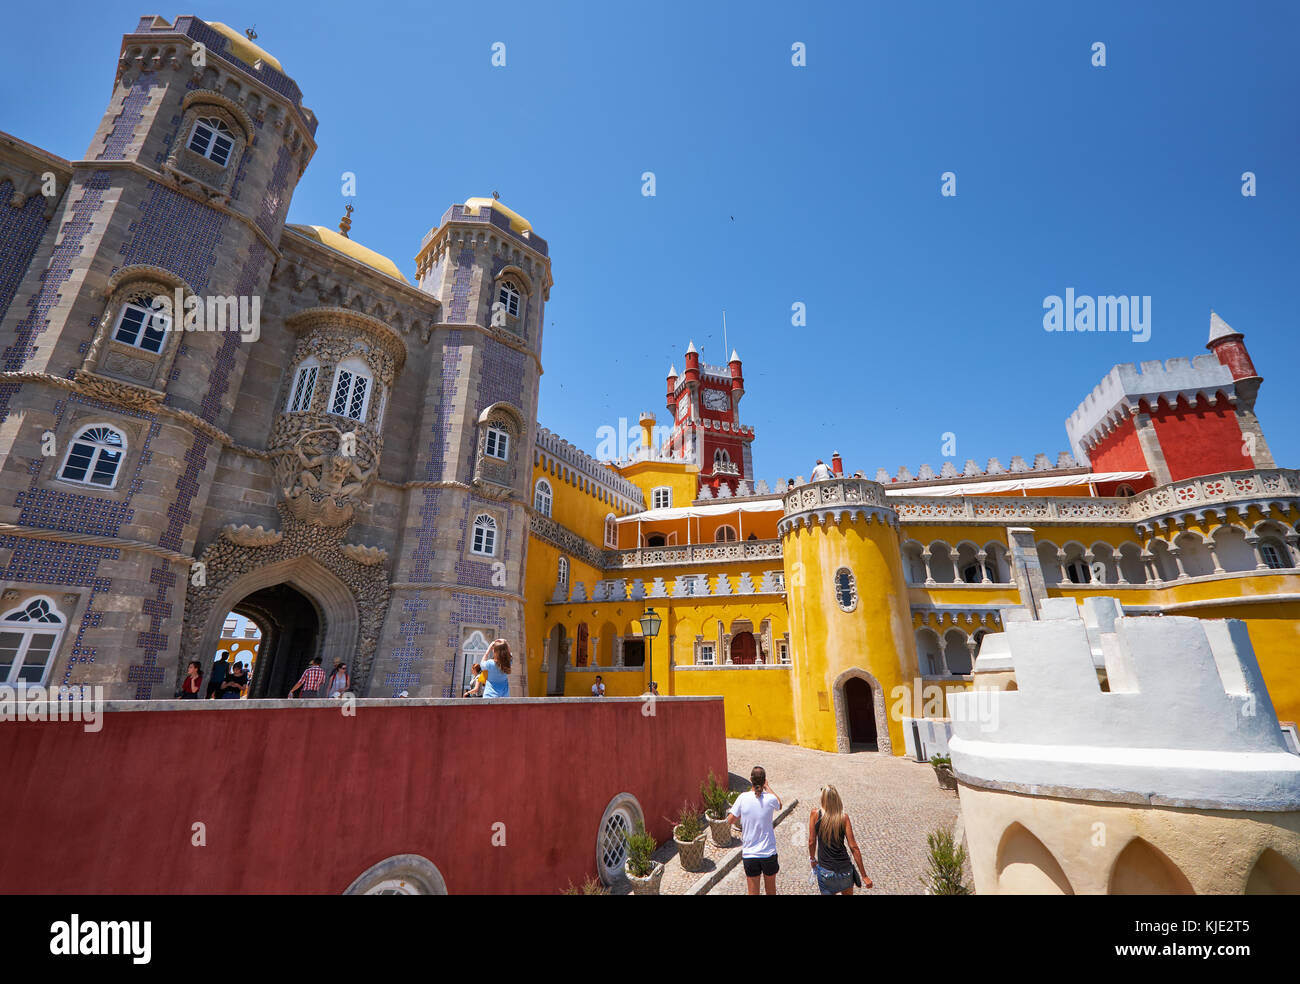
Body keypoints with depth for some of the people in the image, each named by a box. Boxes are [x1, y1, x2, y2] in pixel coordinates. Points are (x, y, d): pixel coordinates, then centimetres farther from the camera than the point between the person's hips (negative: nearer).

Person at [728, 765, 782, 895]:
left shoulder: (743, 798, -15)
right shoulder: (770, 799, -15)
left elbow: (730, 819, -7)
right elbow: (779, 804, 10)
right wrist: (767, 786, 12)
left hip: (749, 854, 0)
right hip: (769, 853, 0)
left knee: (753, 891, 16)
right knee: (771, 889, 24)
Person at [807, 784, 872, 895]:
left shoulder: (815, 814, -11)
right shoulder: (844, 817, -11)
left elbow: (811, 842, -4)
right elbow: (853, 847, -10)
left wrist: (812, 859, 15)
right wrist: (864, 876, -2)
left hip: (825, 871, -1)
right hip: (844, 869, 1)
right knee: (848, 893, 27)